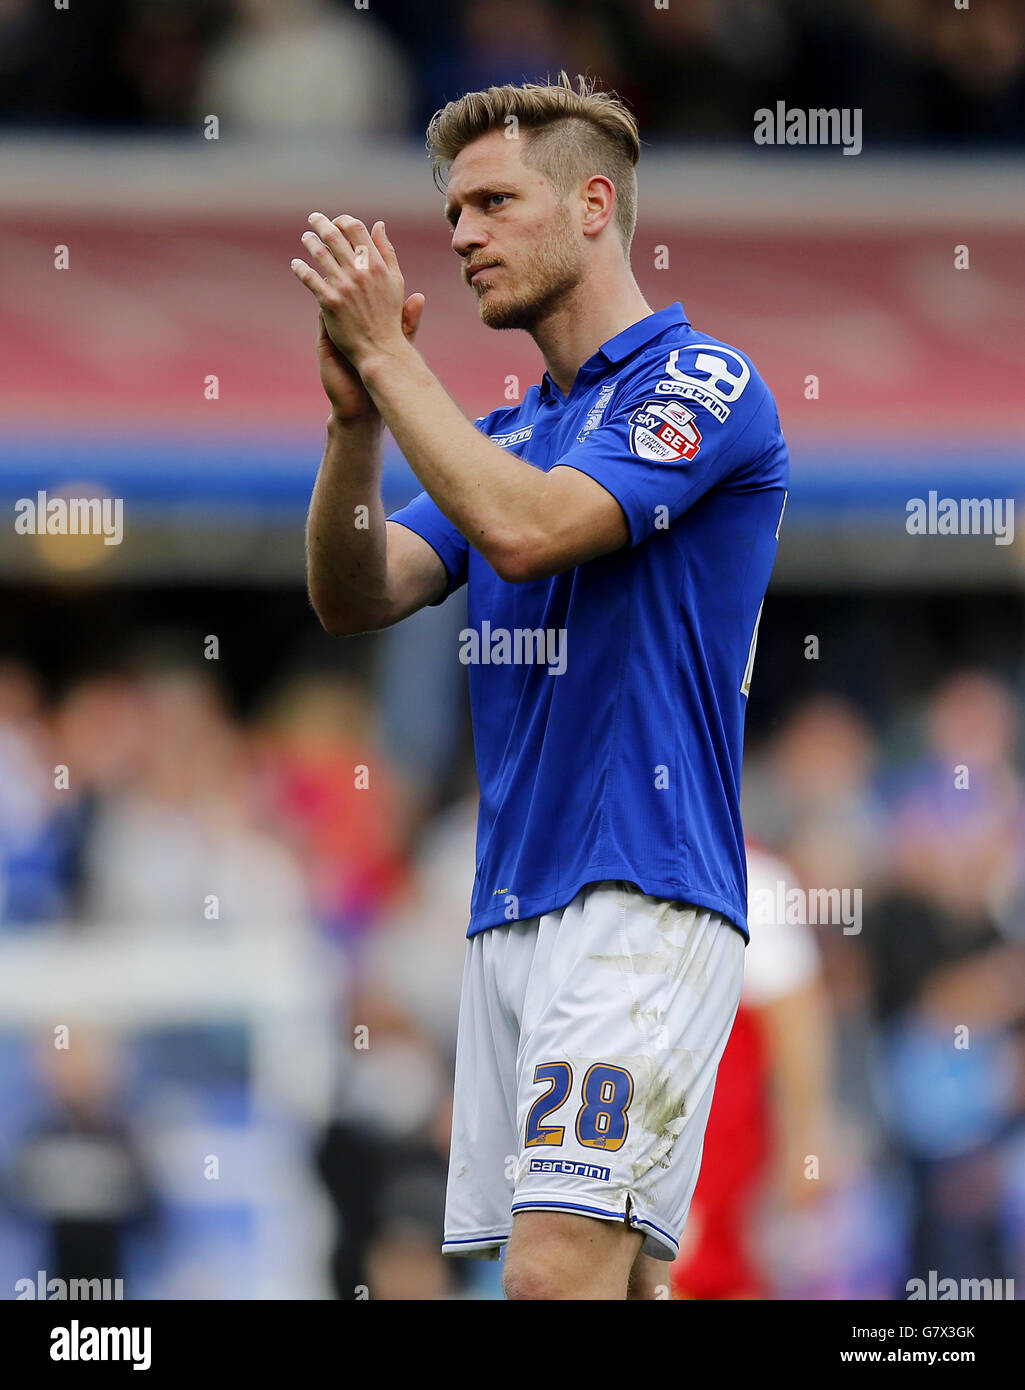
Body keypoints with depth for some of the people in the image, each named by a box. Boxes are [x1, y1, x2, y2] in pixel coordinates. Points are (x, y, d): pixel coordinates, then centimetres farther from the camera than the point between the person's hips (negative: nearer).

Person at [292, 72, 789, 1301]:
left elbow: (524, 531, -19)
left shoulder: (703, 389, -5)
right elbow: (354, 598, 11)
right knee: (613, 1276, 6)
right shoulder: (508, 433, 20)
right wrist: (356, 413, -4)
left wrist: (388, 351, -11)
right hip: (509, 912, 8)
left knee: (560, 1267, -19)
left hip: (642, 902, -8)